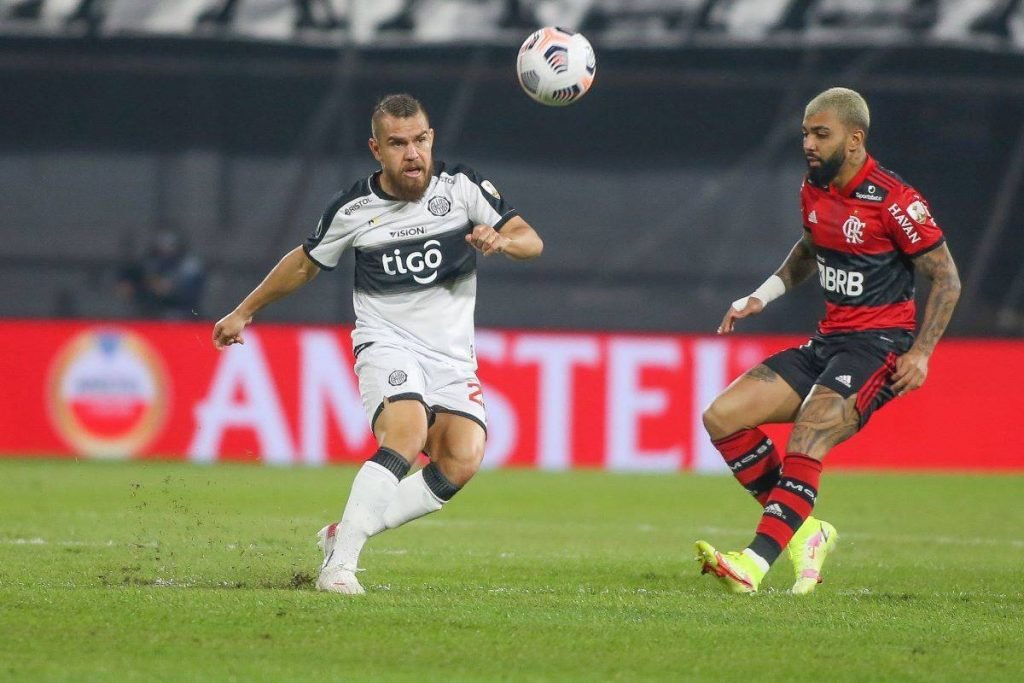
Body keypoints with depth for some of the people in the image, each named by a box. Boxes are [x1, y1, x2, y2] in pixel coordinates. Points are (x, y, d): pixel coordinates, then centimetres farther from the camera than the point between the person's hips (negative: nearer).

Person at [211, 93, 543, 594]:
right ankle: (338, 565, -31)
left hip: (452, 357, 2)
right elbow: (306, 263, 16)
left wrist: (502, 239, -28)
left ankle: (347, 533, -7)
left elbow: (531, 241, -4)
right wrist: (244, 312, 24)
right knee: (406, 436, -31)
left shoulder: (463, 186, -3)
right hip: (386, 343, -2)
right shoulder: (354, 208, -2)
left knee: (461, 462, -20)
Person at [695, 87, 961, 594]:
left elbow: (946, 277, -8)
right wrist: (763, 295, 15)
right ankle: (805, 532, 0)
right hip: (827, 341, 8)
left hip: (878, 345, -8)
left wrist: (921, 352, -16)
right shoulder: (813, 190, 8)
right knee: (722, 416, -4)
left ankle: (758, 560, -37)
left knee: (807, 434, -30)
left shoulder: (893, 201, -14)